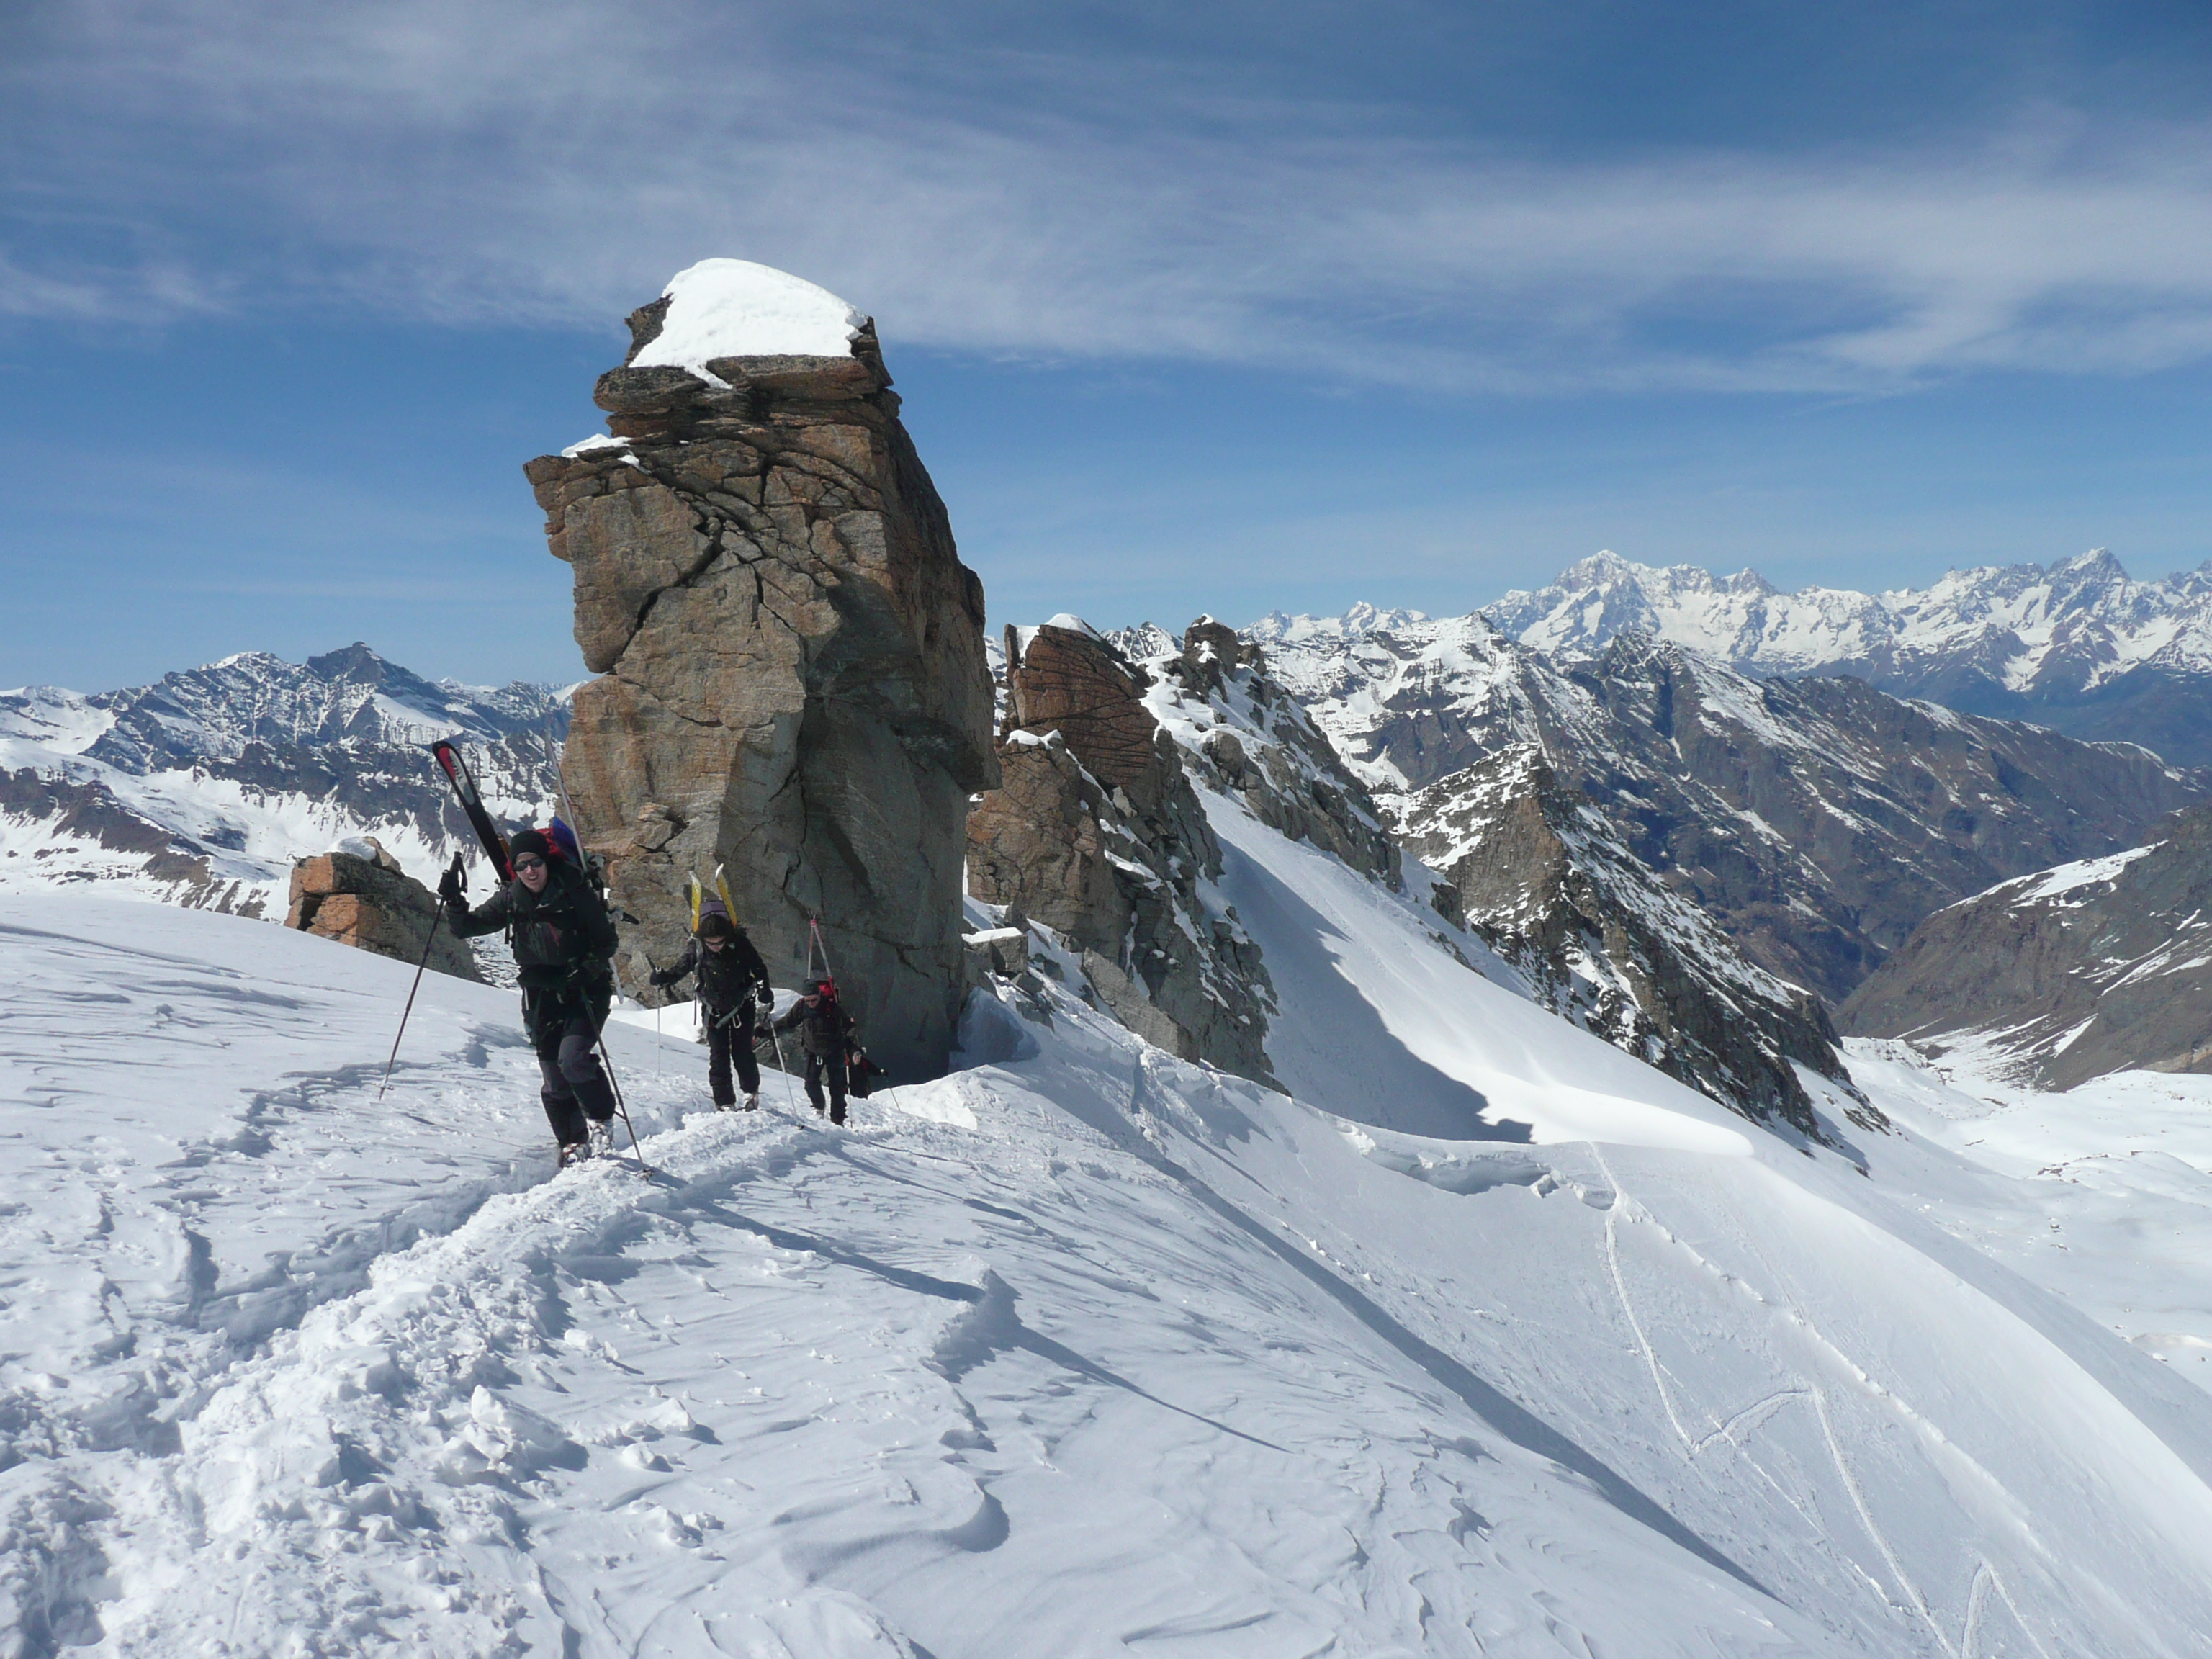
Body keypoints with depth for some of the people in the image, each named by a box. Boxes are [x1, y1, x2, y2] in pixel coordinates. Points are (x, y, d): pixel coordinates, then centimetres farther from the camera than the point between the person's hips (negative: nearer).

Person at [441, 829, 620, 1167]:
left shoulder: (575, 893, -11)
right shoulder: (510, 900, 0)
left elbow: (606, 942, -7)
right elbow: (467, 927, 2)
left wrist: (587, 972, -23)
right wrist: (454, 901, -16)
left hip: (586, 990, -4)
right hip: (542, 996, 4)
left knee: (573, 1059, -21)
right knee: (554, 1078, 3)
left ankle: (601, 1124, -2)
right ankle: (574, 1144, 16)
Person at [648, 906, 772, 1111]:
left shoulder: (740, 944, -18)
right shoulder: (696, 948, -15)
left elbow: (759, 968, -5)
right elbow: (681, 969, 0)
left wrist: (764, 989, -20)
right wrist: (664, 977, -19)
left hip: (742, 1006, -1)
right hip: (713, 1009, 1)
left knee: (743, 1052, 0)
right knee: (718, 1056, -4)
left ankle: (751, 1092, 24)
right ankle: (724, 1103, 1)